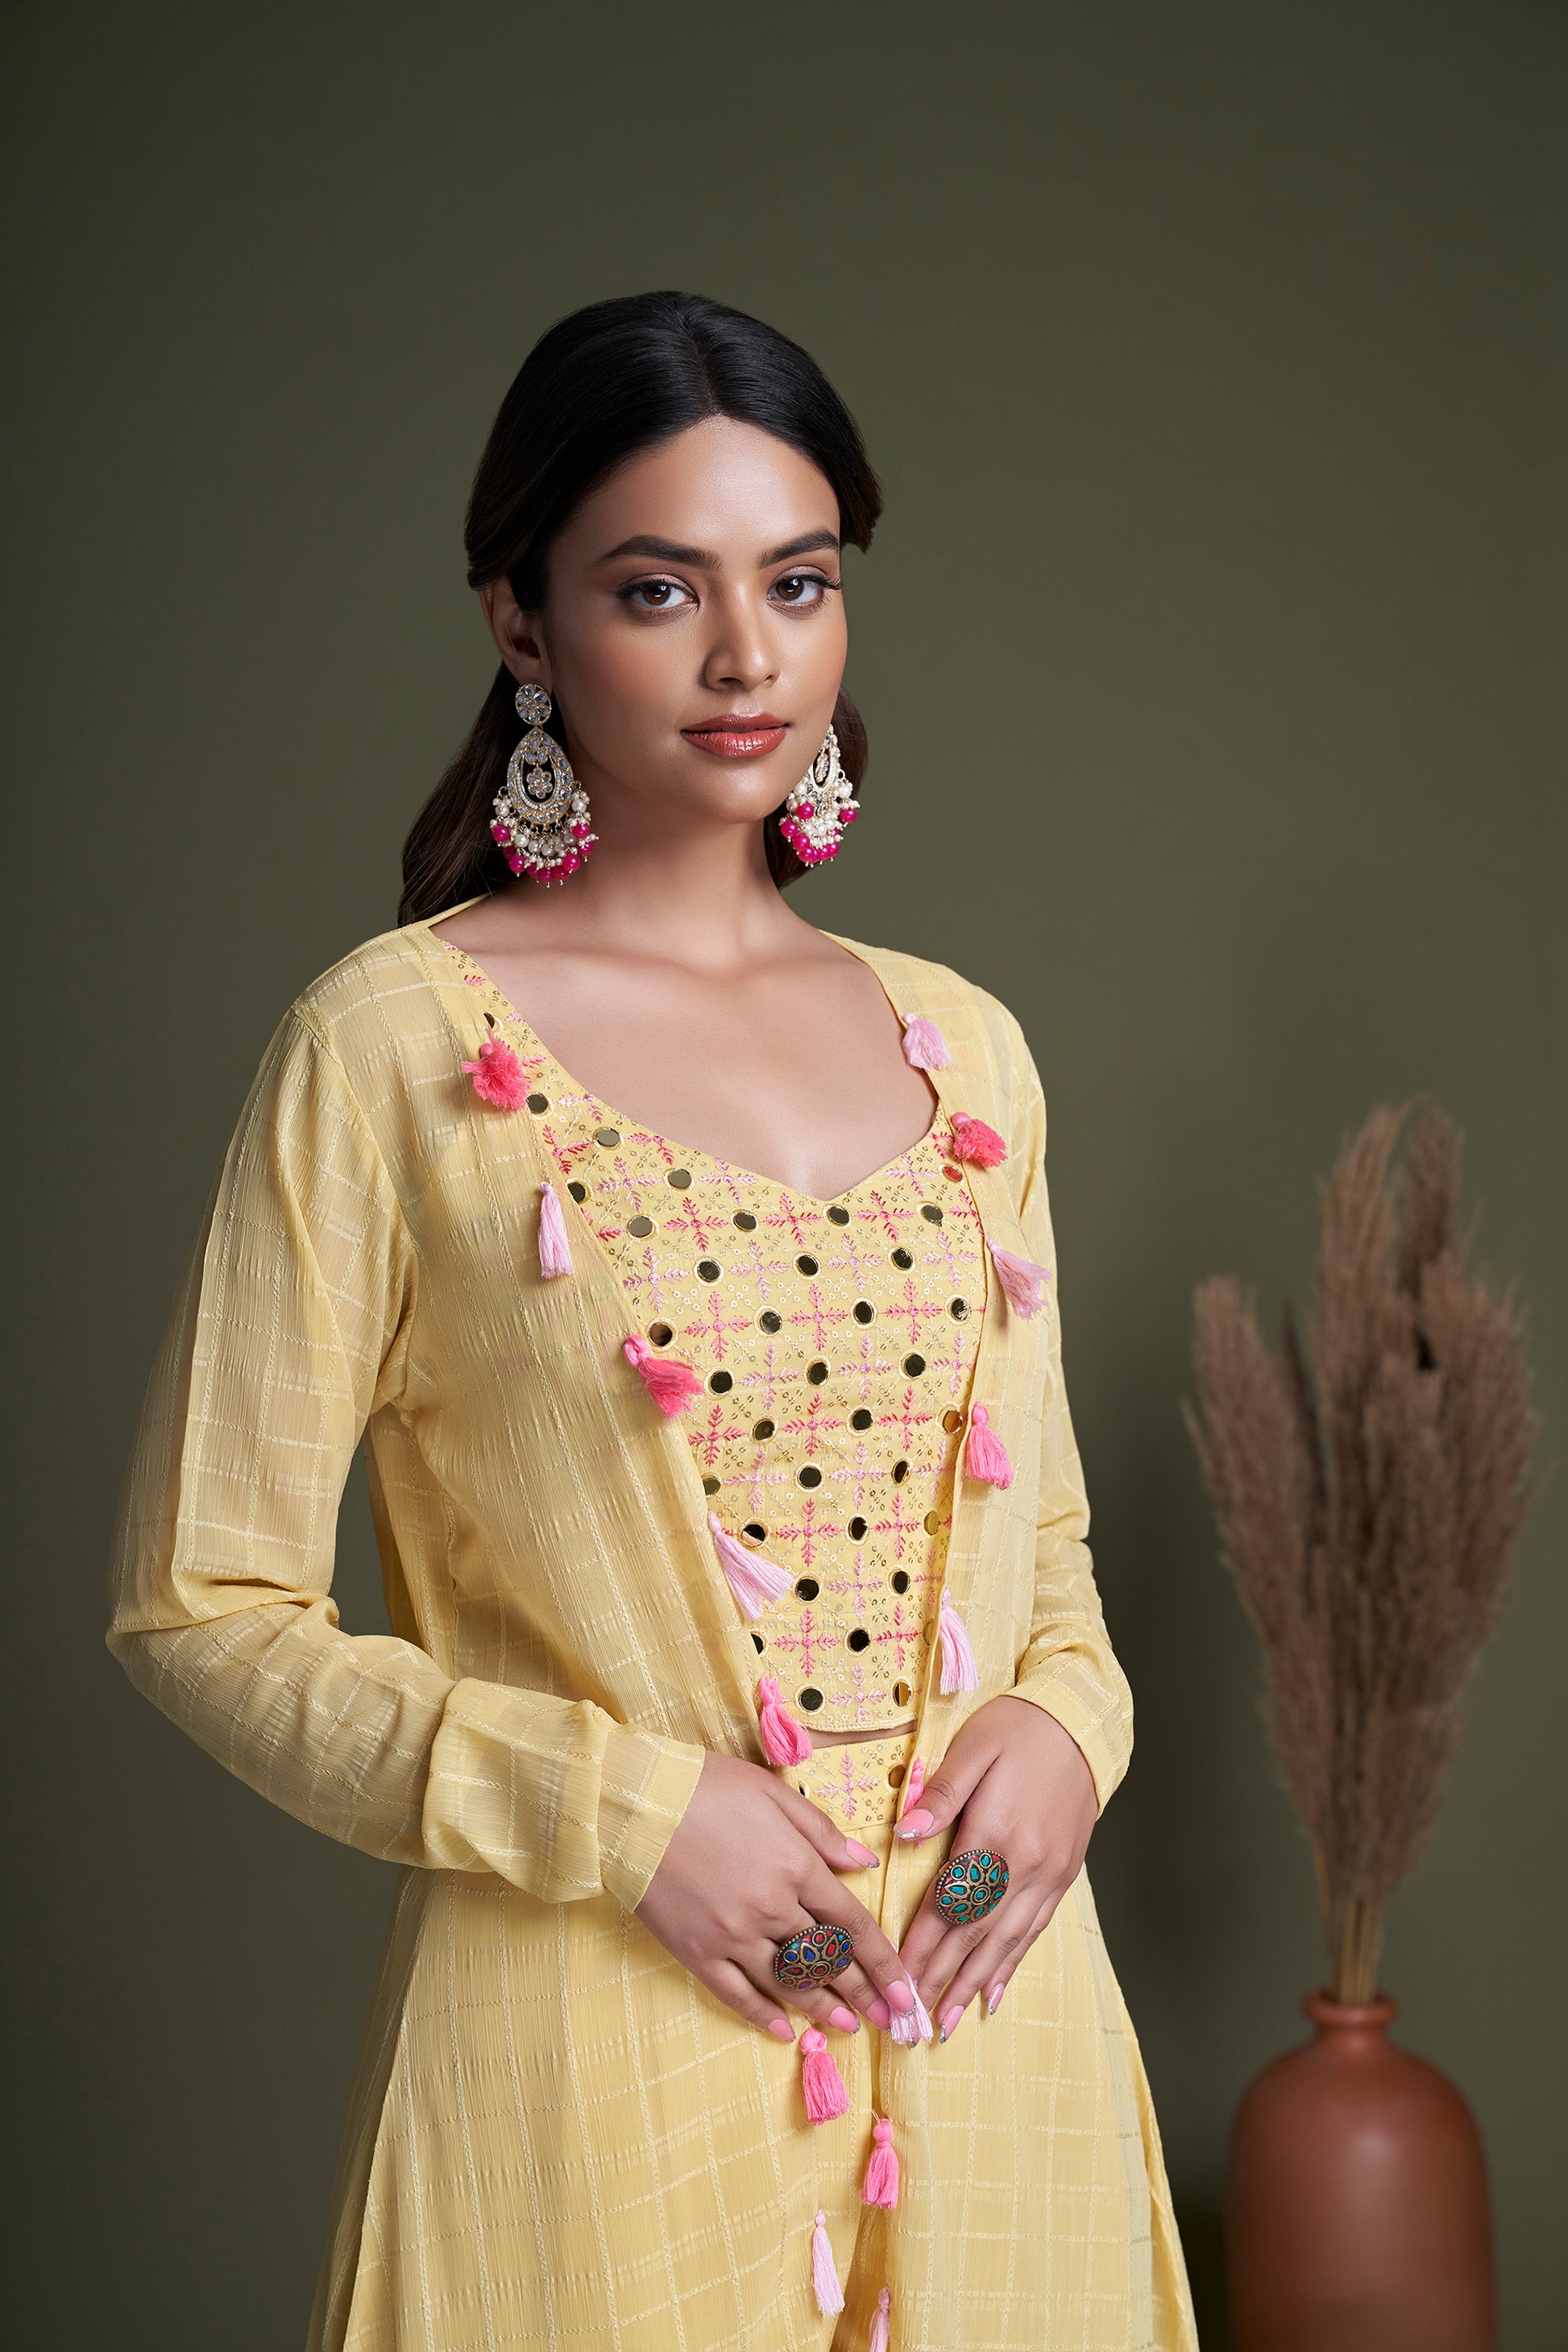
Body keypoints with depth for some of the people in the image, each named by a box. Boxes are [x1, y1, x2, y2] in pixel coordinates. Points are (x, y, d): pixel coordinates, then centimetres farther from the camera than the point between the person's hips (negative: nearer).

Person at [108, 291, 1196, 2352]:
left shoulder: (962, 1047, 7)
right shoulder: (394, 1044, -8)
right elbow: (202, 1605, -7)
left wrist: (1066, 1725, -4)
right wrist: (618, 1810, -16)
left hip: (989, 2014, 5)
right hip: (596, 2027, -4)